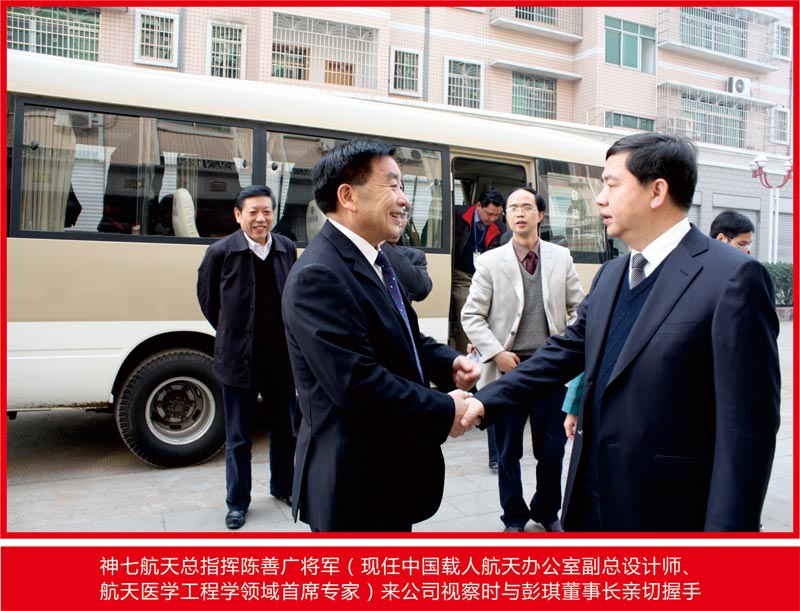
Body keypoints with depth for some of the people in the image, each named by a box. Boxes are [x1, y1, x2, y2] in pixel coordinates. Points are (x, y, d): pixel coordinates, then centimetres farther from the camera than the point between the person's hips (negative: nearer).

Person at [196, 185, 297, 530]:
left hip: (281, 358, 3)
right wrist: (231, 335, 7)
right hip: (238, 360, -3)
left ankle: (282, 487, 39)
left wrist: (290, 339, 6)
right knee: (238, 437, 10)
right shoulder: (220, 252, -10)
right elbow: (207, 298, 3)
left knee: (285, 430, 17)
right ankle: (237, 502, 28)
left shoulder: (288, 250, -2)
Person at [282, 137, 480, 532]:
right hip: (355, 484, -9)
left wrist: (449, 363, -2)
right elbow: (357, 384, -30)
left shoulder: (375, 262, 8)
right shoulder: (319, 276, -24)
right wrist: (444, 412, -19)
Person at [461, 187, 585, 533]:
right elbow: (471, 315, -3)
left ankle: (547, 511, 36)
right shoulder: (490, 262, -2)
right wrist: (497, 353, -13)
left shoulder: (561, 258, 5)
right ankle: (514, 517, 31)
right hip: (508, 369, -1)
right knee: (508, 452, 11)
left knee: (552, 449, 12)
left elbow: (579, 308, 8)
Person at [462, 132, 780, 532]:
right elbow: (566, 351, 10)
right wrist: (486, 401, 1)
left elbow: (746, 424, -16)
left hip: (665, 509, -6)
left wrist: (725, 529, -16)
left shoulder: (732, 277, -15)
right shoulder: (610, 275, 8)